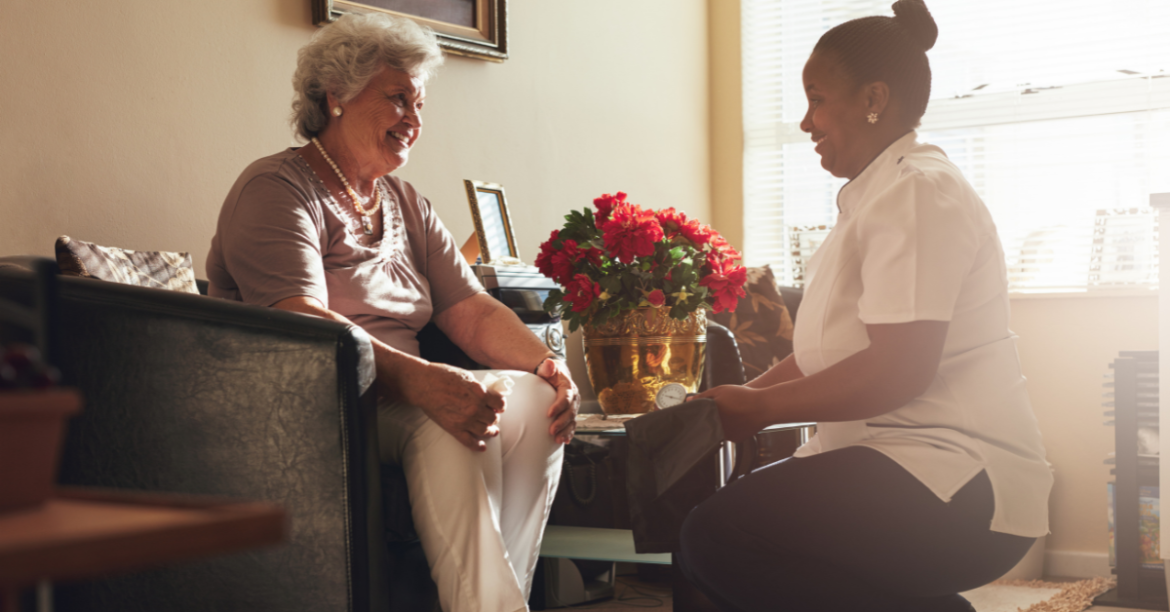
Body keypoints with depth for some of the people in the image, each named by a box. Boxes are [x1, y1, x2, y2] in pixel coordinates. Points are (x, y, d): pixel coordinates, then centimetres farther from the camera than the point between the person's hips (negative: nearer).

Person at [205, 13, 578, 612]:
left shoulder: (408, 207, 21)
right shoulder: (275, 189, -5)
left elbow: (474, 312, 12)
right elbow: (301, 325, -21)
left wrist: (547, 363, -9)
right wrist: (417, 379, -35)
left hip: (401, 395, 7)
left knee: (534, 399, -18)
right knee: (452, 418, -33)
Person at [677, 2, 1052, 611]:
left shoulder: (919, 192, -12)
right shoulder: (871, 198, 21)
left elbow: (898, 371, -21)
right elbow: (823, 354, 20)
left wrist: (760, 408, -11)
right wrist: (737, 398, 6)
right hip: (896, 466, 10)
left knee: (718, 541, -24)